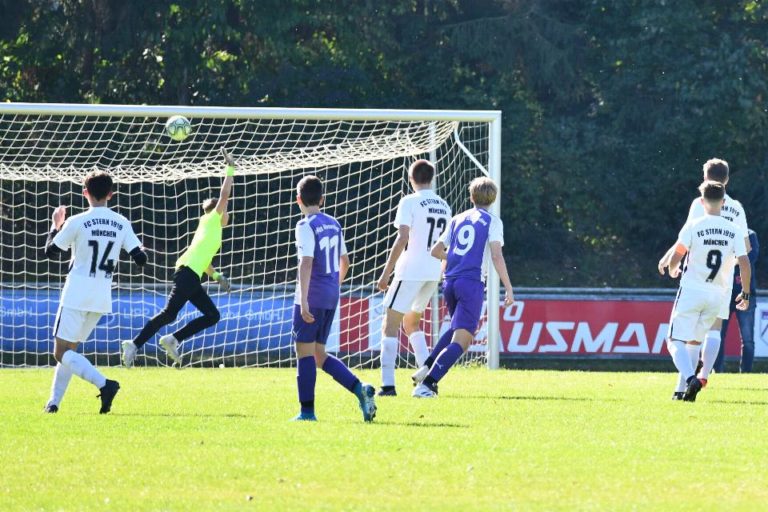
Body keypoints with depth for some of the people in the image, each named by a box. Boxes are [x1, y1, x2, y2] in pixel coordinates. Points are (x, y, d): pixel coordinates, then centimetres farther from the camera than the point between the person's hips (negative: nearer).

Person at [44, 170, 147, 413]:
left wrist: (56, 225, 14)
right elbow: (140, 258, -1)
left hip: (76, 295, -6)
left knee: (62, 352, -4)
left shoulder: (77, 222, -10)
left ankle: (103, 384, -24)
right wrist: (140, 248, 22)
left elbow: (50, 251, -2)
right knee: (69, 349, 20)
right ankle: (54, 401, 15)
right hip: (102, 298, 6)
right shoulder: (122, 224, 1)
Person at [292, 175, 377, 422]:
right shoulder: (333, 224, 13)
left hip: (312, 297, -8)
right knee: (319, 355, 13)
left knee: (305, 351, -1)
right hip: (331, 296, 8)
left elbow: (306, 263, -21)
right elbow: (344, 262, 21)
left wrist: (304, 301, -25)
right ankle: (359, 388, -2)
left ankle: (307, 411, -1)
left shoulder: (306, 226, -11)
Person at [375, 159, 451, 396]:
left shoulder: (410, 202, -9)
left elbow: (402, 239, -16)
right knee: (411, 324, 22)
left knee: (390, 325, -3)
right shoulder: (444, 206, 12)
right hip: (433, 274, 7)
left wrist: (386, 273, -14)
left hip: (411, 270, -7)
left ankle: (388, 384, -12)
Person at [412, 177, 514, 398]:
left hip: (450, 283, 6)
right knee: (460, 341, -8)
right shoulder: (492, 221, 1)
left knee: (457, 330, 29)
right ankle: (426, 384, -23)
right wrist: (508, 288, -6)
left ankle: (427, 368, 13)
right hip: (472, 284, -6)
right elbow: (496, 256, -9)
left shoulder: (458, 219, 16)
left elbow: (436, 251, 19)